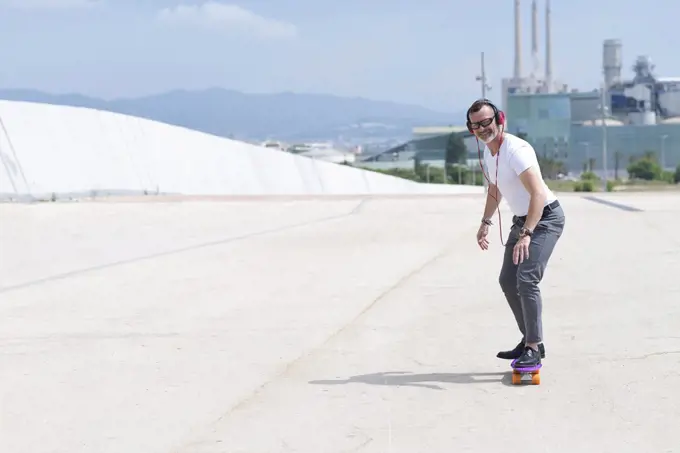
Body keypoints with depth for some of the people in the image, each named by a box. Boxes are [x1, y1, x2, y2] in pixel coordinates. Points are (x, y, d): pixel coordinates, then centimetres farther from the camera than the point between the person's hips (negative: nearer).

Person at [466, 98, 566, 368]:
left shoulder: (516, 150, -26)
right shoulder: (489, 152, 4)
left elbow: (538, 195, -34)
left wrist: (526, 235, -41)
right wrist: (485, 222, 21)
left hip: (545, 218, -10)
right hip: (521, 221, 10)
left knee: (526, 279, -21)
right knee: (507, 280, 12)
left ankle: (534, 348, -13)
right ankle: (530, 341, 24)